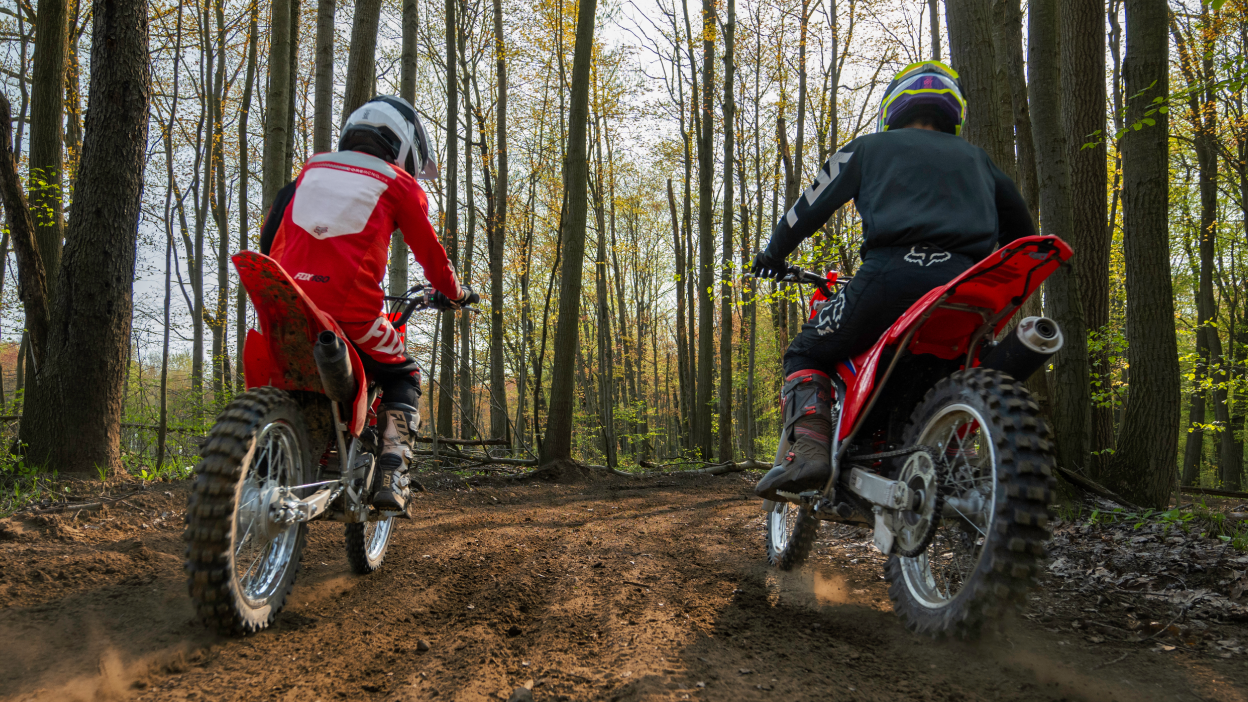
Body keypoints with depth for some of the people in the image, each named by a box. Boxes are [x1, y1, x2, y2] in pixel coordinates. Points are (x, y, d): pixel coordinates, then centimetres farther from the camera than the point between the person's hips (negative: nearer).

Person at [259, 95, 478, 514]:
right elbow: (430, 253, 15)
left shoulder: (311, 170, 23)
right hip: (349, 305, -4)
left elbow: (274, 239, 27)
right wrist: (454, 293, 32)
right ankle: (391, 474, -2)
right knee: (402, 377, 15)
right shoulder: (399, 184, 10)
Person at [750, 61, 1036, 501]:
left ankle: (809, 450, -13)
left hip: (893, 271, -4)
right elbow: (1022, 233, 33)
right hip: (966, 286, 4)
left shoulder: (870, 147, 20)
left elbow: (812, 206, 19)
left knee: (806, 354, 11)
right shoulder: (974, 157, 30)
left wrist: (773, 254, 34)